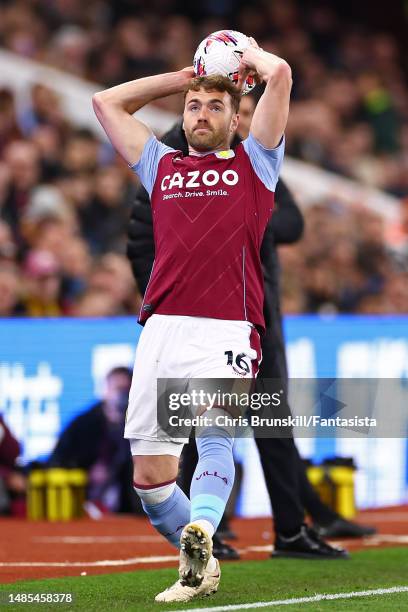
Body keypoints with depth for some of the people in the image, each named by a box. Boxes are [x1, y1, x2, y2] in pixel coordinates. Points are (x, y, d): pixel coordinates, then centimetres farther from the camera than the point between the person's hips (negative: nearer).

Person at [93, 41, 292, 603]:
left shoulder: (253, 164, 18)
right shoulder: (163, 167, 28)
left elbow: (279, 74, 8)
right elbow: (107, 102, 35)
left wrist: (247, 54, 29)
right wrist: (184, 77, 36)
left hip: (226, 332, -4)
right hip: (160, 329, 4)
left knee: (215, 434, -28)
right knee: (149, 474, -1)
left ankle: (199, 530, -48)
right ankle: (200, 566, 14)